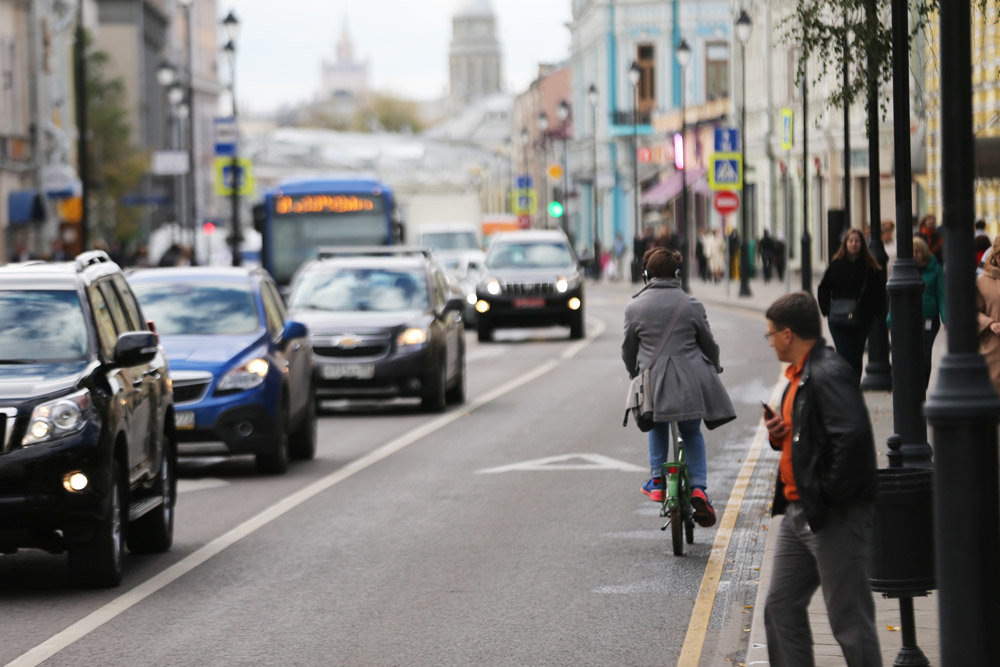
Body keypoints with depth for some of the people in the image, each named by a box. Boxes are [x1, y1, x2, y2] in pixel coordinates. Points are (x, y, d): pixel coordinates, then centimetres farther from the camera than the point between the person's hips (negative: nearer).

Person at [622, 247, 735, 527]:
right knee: (692, 433, 19)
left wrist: (635, 374, 30)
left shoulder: (635, 307, 0)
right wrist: (713, 370, 28)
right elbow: (709, 345, 8)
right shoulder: (691, 305, -2)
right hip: (691, 383, 0)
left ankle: (657, 479, 22)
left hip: (653, 381, 1)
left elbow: (628, 350, 10)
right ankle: (698, 487, 0)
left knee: (658, 425, 30)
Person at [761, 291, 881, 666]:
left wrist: (830, 495, -22)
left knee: (849, 621, -4)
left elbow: (852, 435, -29)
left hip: (834, 518, -11)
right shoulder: (799, 375, 15)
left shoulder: (829, 375, -18)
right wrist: (779, 434, 3)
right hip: (799, 514, 11)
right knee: (781, 608, 14)